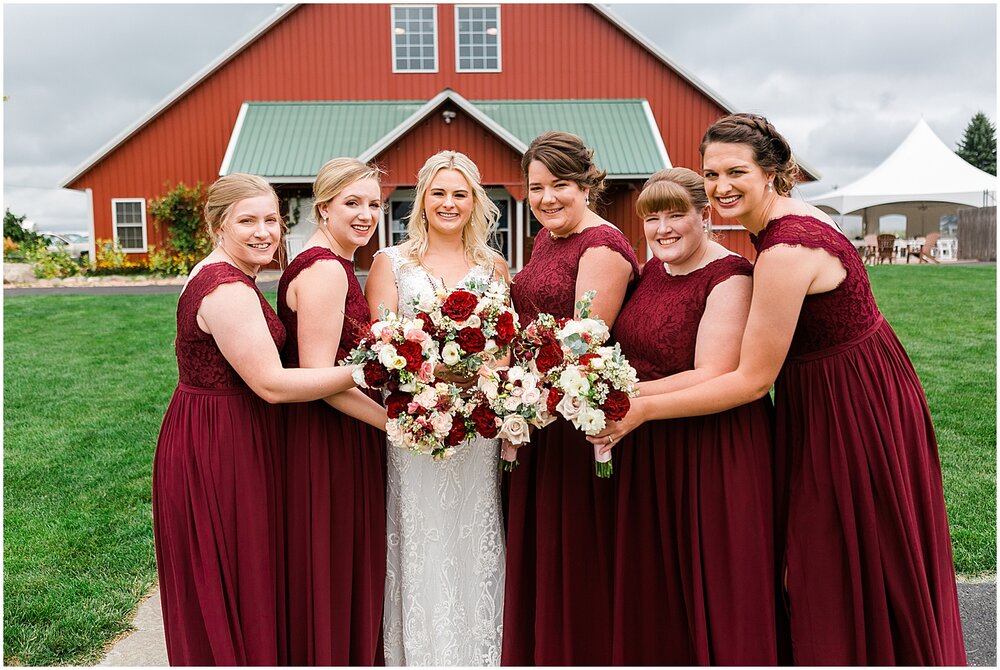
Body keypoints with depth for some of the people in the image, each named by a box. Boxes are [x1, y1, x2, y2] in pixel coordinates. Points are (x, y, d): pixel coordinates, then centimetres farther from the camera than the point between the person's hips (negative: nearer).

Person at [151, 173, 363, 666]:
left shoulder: (221, 276, 11)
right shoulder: (228, 289, -22)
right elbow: (271, 384, -26)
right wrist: (364, 370, -25)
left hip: (207, 438, 10)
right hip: (217, 449, -10)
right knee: (229, 583, 6)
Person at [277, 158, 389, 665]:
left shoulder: (332, 263, 12)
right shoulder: (325, 270, -20)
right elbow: (318, 375, -24)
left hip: (338, 432, 10)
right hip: (325, 439, -10)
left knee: (346, 564, 22)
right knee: (328, 566, 6)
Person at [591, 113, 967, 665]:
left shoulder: (785, 250, -28)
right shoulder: (790, 218, 2)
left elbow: (753, 379, -25)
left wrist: (643, 409, -24)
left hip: (851, 410, -10)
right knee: (814, 567, 21)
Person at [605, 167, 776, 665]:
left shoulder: (729, 278, -15)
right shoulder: (653, 270, 9)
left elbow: (712, 379, -22)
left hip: (713, 452, -7)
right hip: (649, 453, 7)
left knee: (713, 592, 8)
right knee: (653, 587, 17)